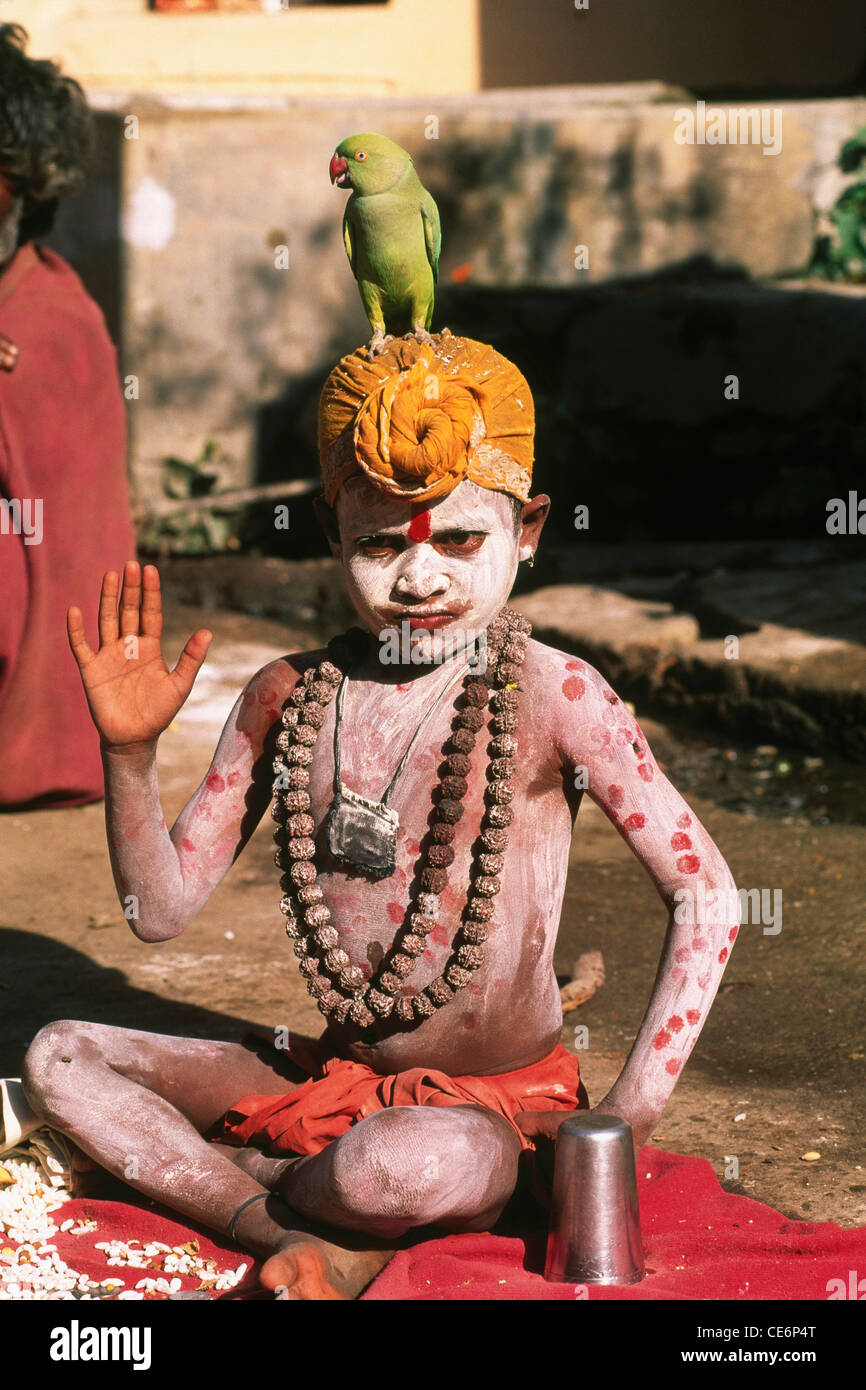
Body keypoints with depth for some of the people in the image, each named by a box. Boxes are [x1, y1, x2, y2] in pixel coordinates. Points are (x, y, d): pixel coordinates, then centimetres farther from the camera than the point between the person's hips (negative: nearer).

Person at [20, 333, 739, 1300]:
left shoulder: (552, 698, -13)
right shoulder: (287, 697, 0)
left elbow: (705, 894, -11)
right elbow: (161, 909, 3)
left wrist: (628, 1115, -15)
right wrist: (129, 752, -14)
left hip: (501, 1109, -5)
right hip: (329, 1079, 6)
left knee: (415, 1161, -40)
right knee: (58, 1059, -8)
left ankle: (238, 1190, -9)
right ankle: (327, 1242, -18)